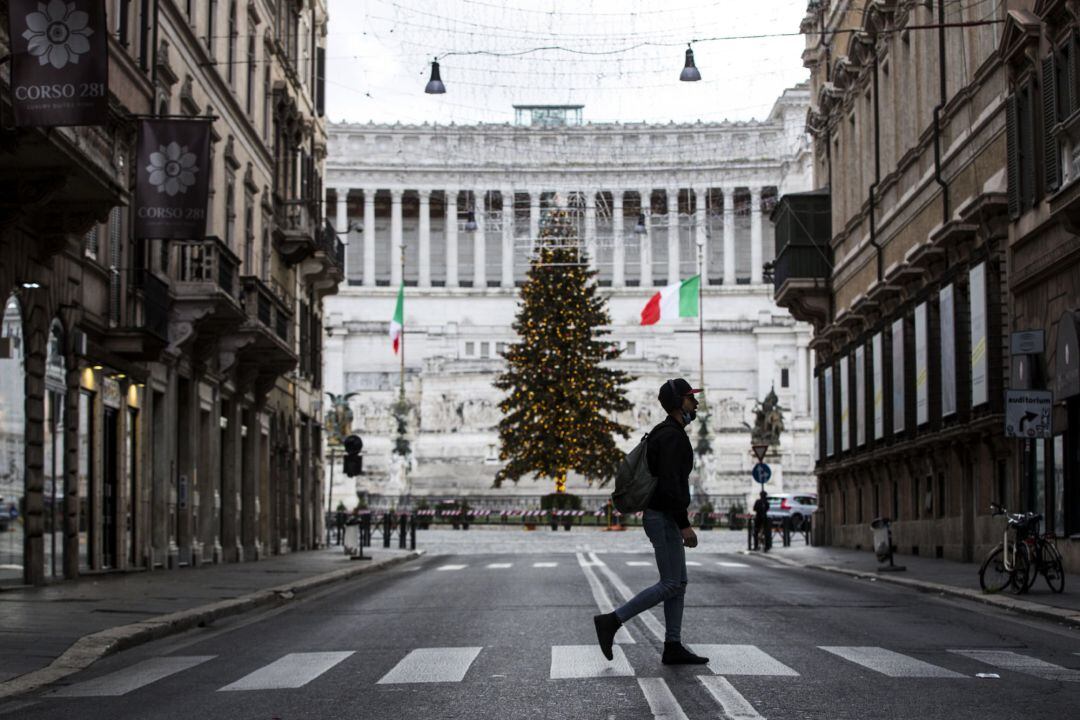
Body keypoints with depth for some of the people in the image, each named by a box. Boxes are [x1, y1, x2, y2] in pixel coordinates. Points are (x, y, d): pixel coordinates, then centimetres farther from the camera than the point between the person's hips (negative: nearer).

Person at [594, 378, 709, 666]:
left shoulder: (666, 435, 16)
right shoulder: (672, 436, -17)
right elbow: (670, 483, -25)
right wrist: (684, 524, -25)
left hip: (661, 517, 10)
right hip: (665, 519, -10)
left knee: (678, 584, 9)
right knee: (670, 585, -8)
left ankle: (673, 647, 8)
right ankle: (611, 621, -8)